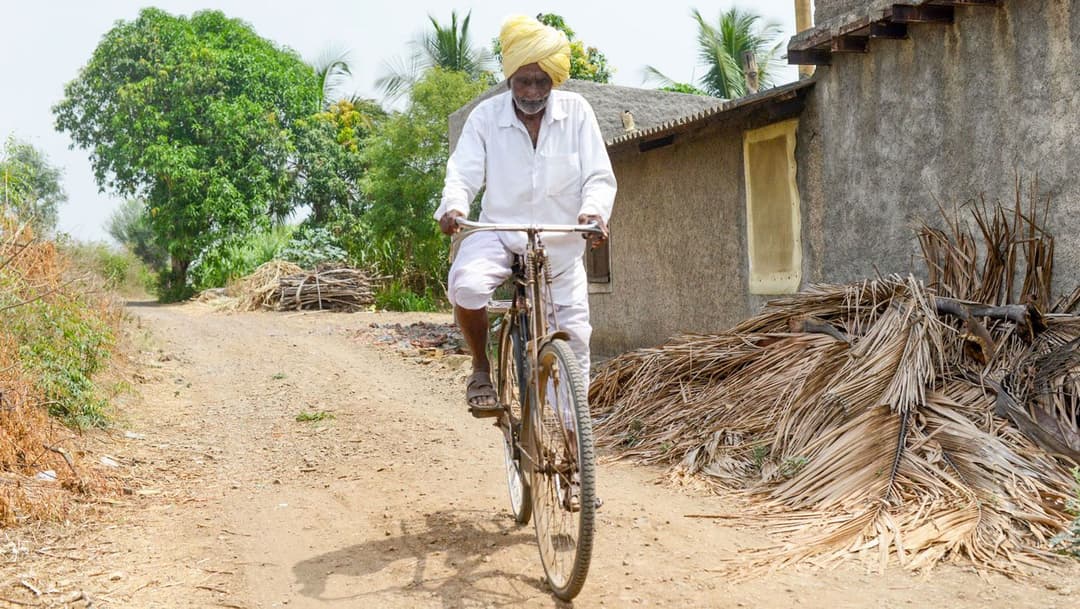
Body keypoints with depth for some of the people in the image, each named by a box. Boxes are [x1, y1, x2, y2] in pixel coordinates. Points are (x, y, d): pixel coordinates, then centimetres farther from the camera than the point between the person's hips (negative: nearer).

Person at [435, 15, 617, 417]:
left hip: (561, 242, 2)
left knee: (574, 337, 1)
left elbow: (599, 176, -9)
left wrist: (593, 211, -32)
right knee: (465, 284, -32)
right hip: (500, 233, -1)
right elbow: (463, 173, -10)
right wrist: (453, 206, -33)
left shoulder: (576, 112, -6)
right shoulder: (485, 116, -6)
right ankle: (481, 370, -6)